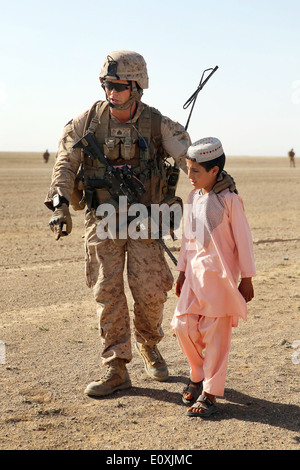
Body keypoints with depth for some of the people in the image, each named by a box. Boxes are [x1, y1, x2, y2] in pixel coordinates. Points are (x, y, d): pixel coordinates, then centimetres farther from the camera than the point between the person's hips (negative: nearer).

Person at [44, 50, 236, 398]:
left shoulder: (157, 124, -4)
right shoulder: (88, 121, 0)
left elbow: (189, 156, -13)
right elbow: (65, 163, 3)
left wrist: (216, 176, -31)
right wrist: (60, 203, -10)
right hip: (102, 221, 1)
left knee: (150, 291, -1)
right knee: (107, 292, 0)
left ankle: (148, 345, 31)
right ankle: (116, 370, 9)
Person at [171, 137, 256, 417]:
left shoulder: (229, 199, -11)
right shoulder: (194, 197, 9)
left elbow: (243, 239, -8)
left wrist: (247, 279, -5)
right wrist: (182, 271, 20)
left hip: (220, 276, -6)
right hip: (195, 273, 6)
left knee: (215, 334, -1)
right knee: (183, 325, 2)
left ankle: (210, 393, 9)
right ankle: (198, 375, 26)